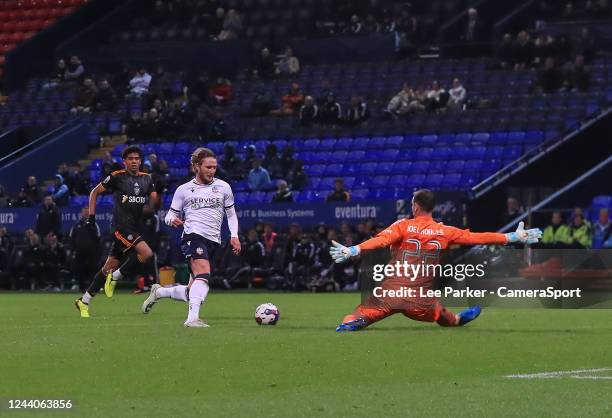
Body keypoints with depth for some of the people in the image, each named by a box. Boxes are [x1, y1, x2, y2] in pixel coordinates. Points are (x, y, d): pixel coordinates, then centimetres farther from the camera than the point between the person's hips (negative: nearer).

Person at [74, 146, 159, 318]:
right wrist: (91, 214, -1)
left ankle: (84, 301, 17)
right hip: (121, 226, -6)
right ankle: (115, 277, -7)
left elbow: (155, 202, 7)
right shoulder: (116, 177, -3)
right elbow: (95, 192, 6)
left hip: (134, 228, 6)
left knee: (109, 267, 8)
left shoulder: (146, 179, 12)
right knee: (146, 253, -25)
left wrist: (160, 190, -13)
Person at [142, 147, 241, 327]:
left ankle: (159, 292, 29)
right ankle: (192, 318, -37)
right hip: (193, 236, -4)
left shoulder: (223, 187, 12)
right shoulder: (184, 190, 7)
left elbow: (231, 214, 20)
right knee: (203, 275, -30)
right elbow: (172, 213, 11)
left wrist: (234, 235, 5)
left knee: (193, 292, 5)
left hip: (213, 241, 4)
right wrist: (172, 220, -13)